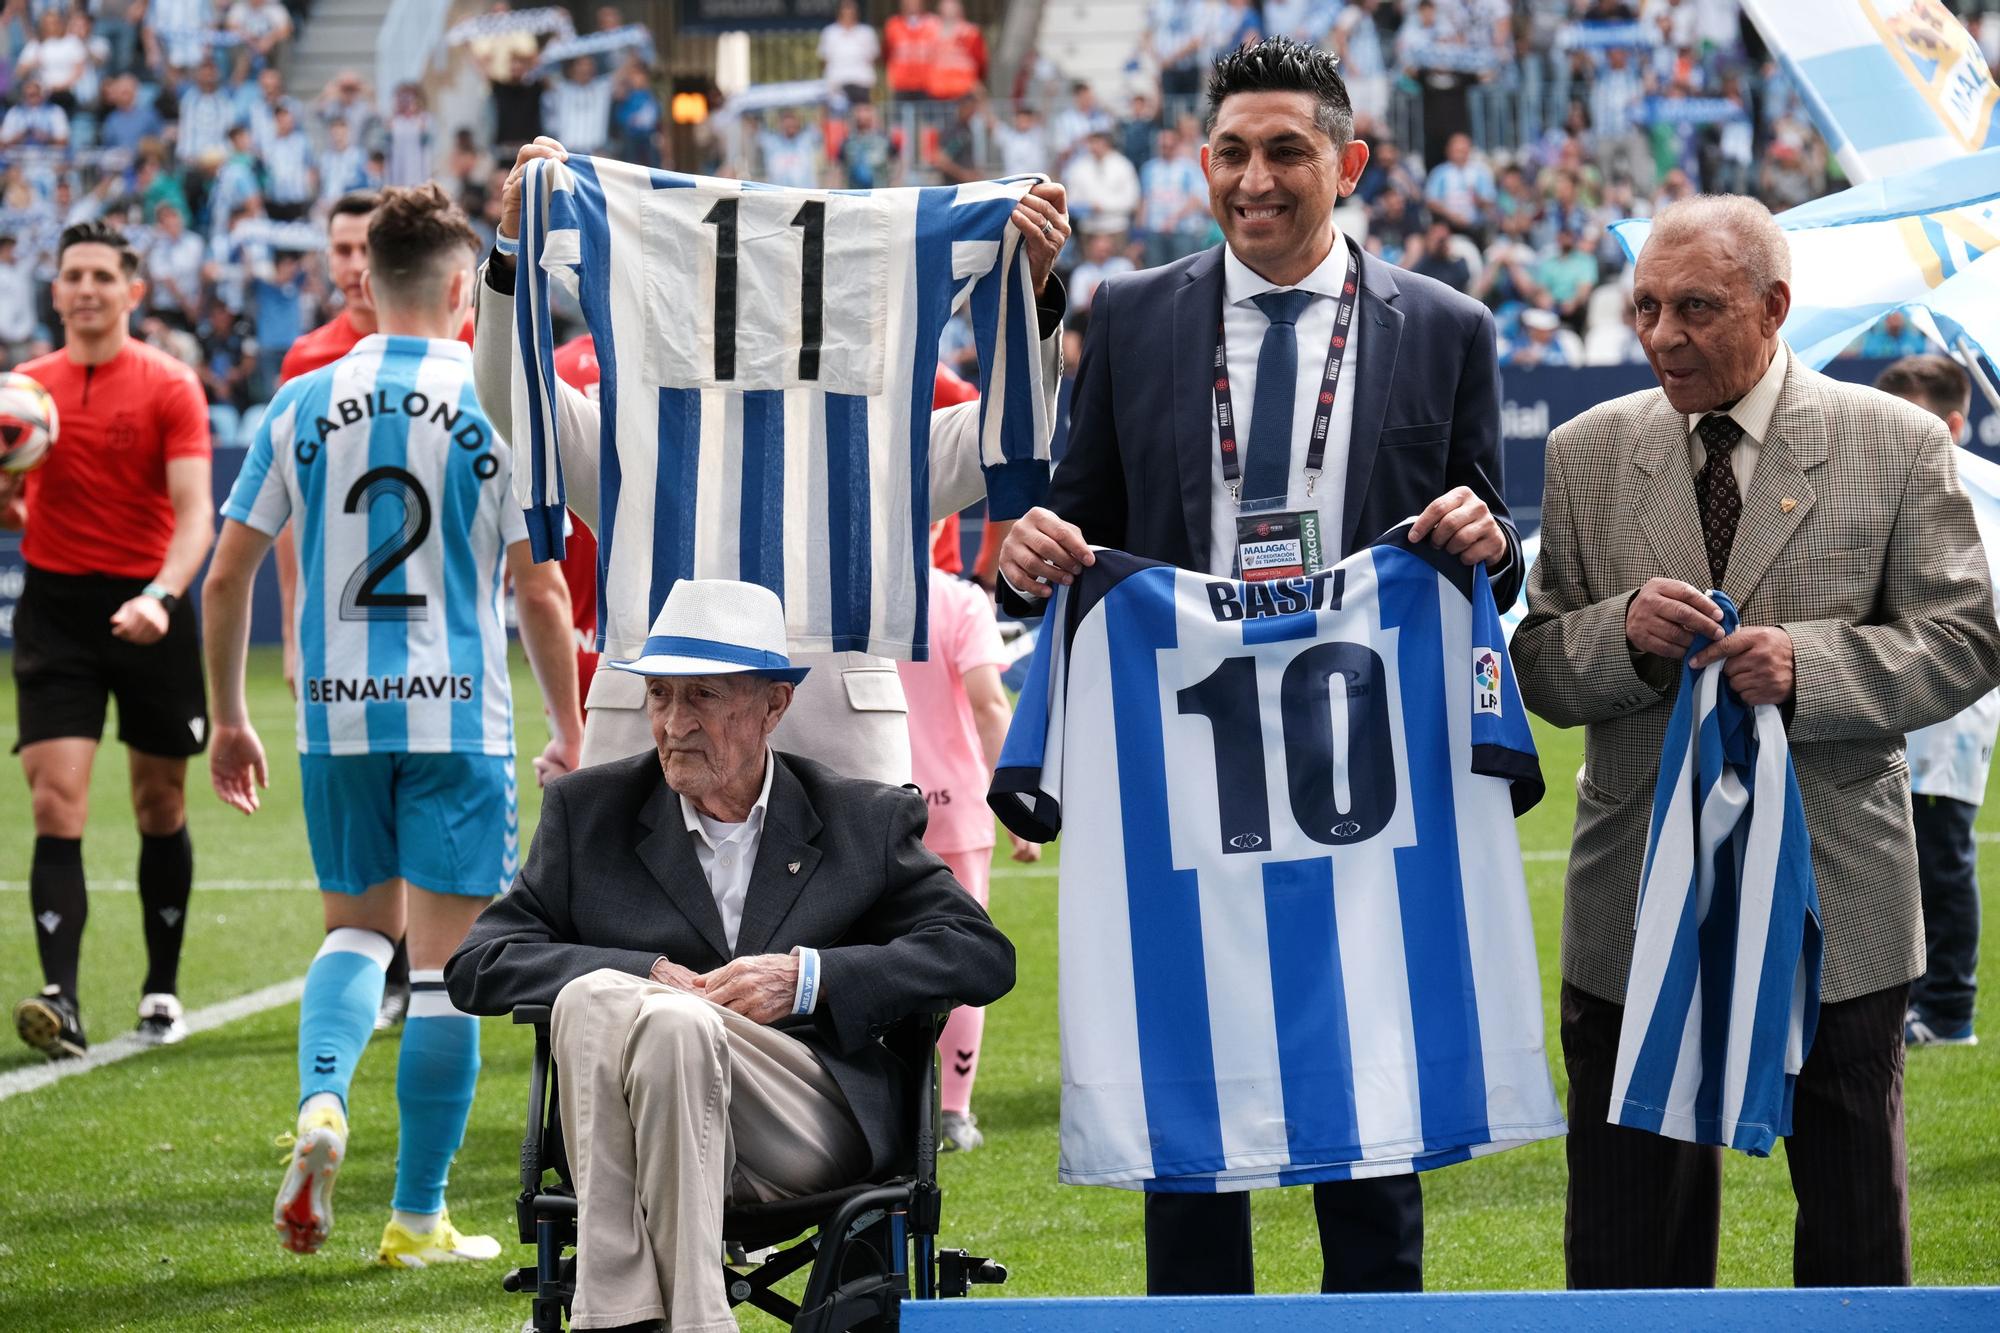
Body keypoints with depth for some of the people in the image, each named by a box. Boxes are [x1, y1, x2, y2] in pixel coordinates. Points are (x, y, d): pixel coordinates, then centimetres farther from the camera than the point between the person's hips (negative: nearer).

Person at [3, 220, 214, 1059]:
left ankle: (162, 991, 24)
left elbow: (194, 514, -13)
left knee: (161, 807, 9)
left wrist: (160, 595, -29)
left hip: (149, 612, -1)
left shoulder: (169, 386, -4)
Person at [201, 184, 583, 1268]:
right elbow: (539, 590, -5)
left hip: (336, 718, 3)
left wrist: (228, 719, 16)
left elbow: (226, 578, 5)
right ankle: (417, 1219, 6)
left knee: (358, 927, 20)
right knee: (446, 964, 4)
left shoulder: (304, 404, 3)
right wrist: (570, 731, 5)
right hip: (460, 720, -3)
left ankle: (320, 1105, -8)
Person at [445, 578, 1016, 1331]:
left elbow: (984, 956, 6)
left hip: (813, 1125, -1)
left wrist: (807, 978, -7)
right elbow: (477, 966, 10)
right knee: (594, 995, -33)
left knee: (674, 1023, -33)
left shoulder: (866, 822, 16)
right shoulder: (589, 811, 18)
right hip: (632, 1132, 2)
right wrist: (647, 974, -5)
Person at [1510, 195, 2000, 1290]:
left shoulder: (1897, 446, -1)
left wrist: (1810, 663, -19)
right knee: (1629, 1235, 5)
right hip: (1637, 907, 2)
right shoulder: (1587, 456, 6)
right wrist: (1623, 634, -17)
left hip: (1834, 902, -1)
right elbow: (1538, 670, 6)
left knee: (1855, 1223, 9)